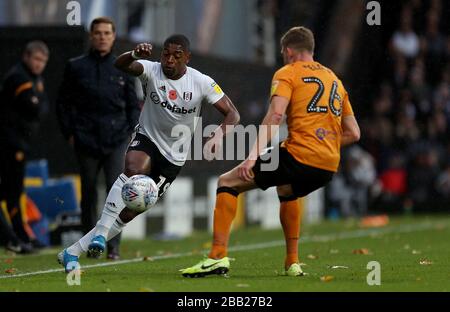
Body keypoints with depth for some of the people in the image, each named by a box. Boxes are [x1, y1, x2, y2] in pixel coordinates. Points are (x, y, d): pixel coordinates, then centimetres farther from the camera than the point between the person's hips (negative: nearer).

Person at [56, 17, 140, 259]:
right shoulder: (76, 67, 5)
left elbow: (133, 105, 13)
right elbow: (63, 103, 9)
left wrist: (132, 133, 2)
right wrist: (69, 133, 2)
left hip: (117, 139, 0)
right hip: (86, 139, 0)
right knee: (88, 194, 6)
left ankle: (114, 246, -9)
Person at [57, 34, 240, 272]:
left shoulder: (202, 83, -11)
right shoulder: (152, 70, -13)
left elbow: (232, 114, -9)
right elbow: (121, 65, -33)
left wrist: (219, 135, -30)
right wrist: (134, 55, -56)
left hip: (173, 156, 1)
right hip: (146, 138, -1)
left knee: (130, 212, -2)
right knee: (134, 170, -38)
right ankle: (100, 234, -38)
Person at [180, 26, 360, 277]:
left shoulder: (288, 73, 5)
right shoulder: (335, 80, 24)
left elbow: (276, 115, -13)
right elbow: (353, 133, 21)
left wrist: (253, 156, -18)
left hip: (299, 157, -7)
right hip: (329, 167, 7)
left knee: (227, 183, 5)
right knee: (287, 191, 39)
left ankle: (219, 255, -10)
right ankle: (292, 263, 32)